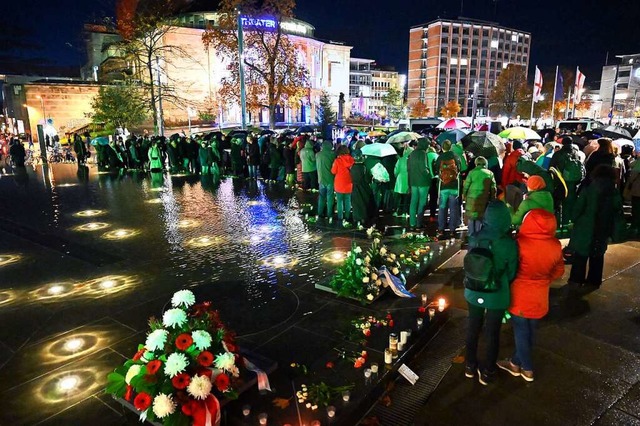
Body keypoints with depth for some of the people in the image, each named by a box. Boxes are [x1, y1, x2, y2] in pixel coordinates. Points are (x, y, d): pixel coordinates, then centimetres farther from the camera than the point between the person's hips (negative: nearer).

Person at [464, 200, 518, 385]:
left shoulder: (475, 238, -15)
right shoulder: (509, 244, -22)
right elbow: (511, 274, -8)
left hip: (474, 292, 3)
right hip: (496, 296, -2)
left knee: (473, 329, 21)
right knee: (492, 334, 16)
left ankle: (471, 366, 39)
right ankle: (487, 372, 33)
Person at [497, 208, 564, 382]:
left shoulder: (521, 243, -24)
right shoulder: (555, 246, -8)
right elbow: (559, 270, 6)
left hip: (521, 295, -5)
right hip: (539, 296, 5)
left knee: (521, 332, 13)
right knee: (529, 331, 19)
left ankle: (527, 369, 27)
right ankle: (516, 362, 35)